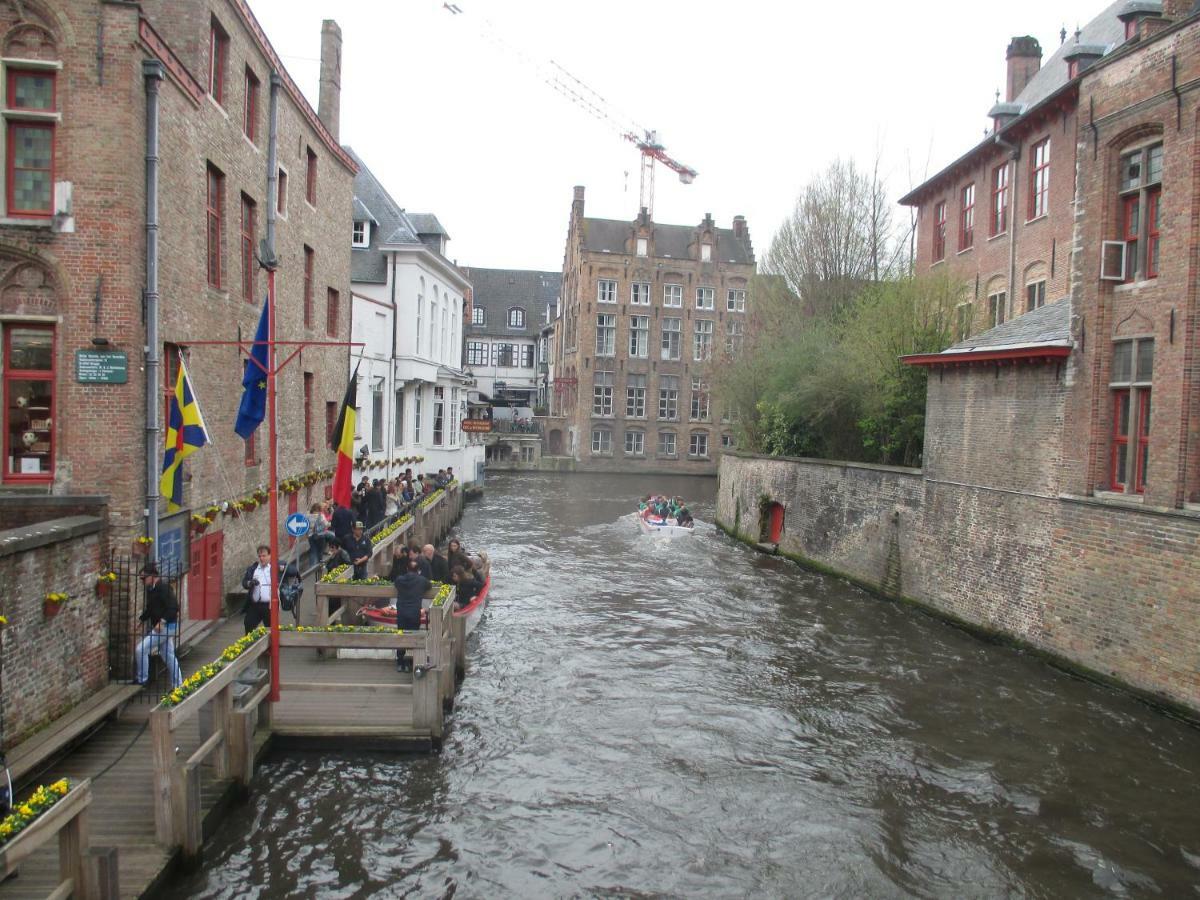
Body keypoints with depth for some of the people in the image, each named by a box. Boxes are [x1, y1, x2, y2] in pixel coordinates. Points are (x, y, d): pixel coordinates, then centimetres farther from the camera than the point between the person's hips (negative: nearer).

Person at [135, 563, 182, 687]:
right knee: (169, 656, 14)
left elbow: (174, 607, -24)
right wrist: (139, 620, 11)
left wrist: (162, 622, -26)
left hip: (166, 626, -10)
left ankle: (142, 679, 4)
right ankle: (177, 685, 22)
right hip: (161, 627, 10)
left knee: (141, 649, -10)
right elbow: (150, 609, 21)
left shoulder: (163, 587, -18)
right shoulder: (151, 589, 10)